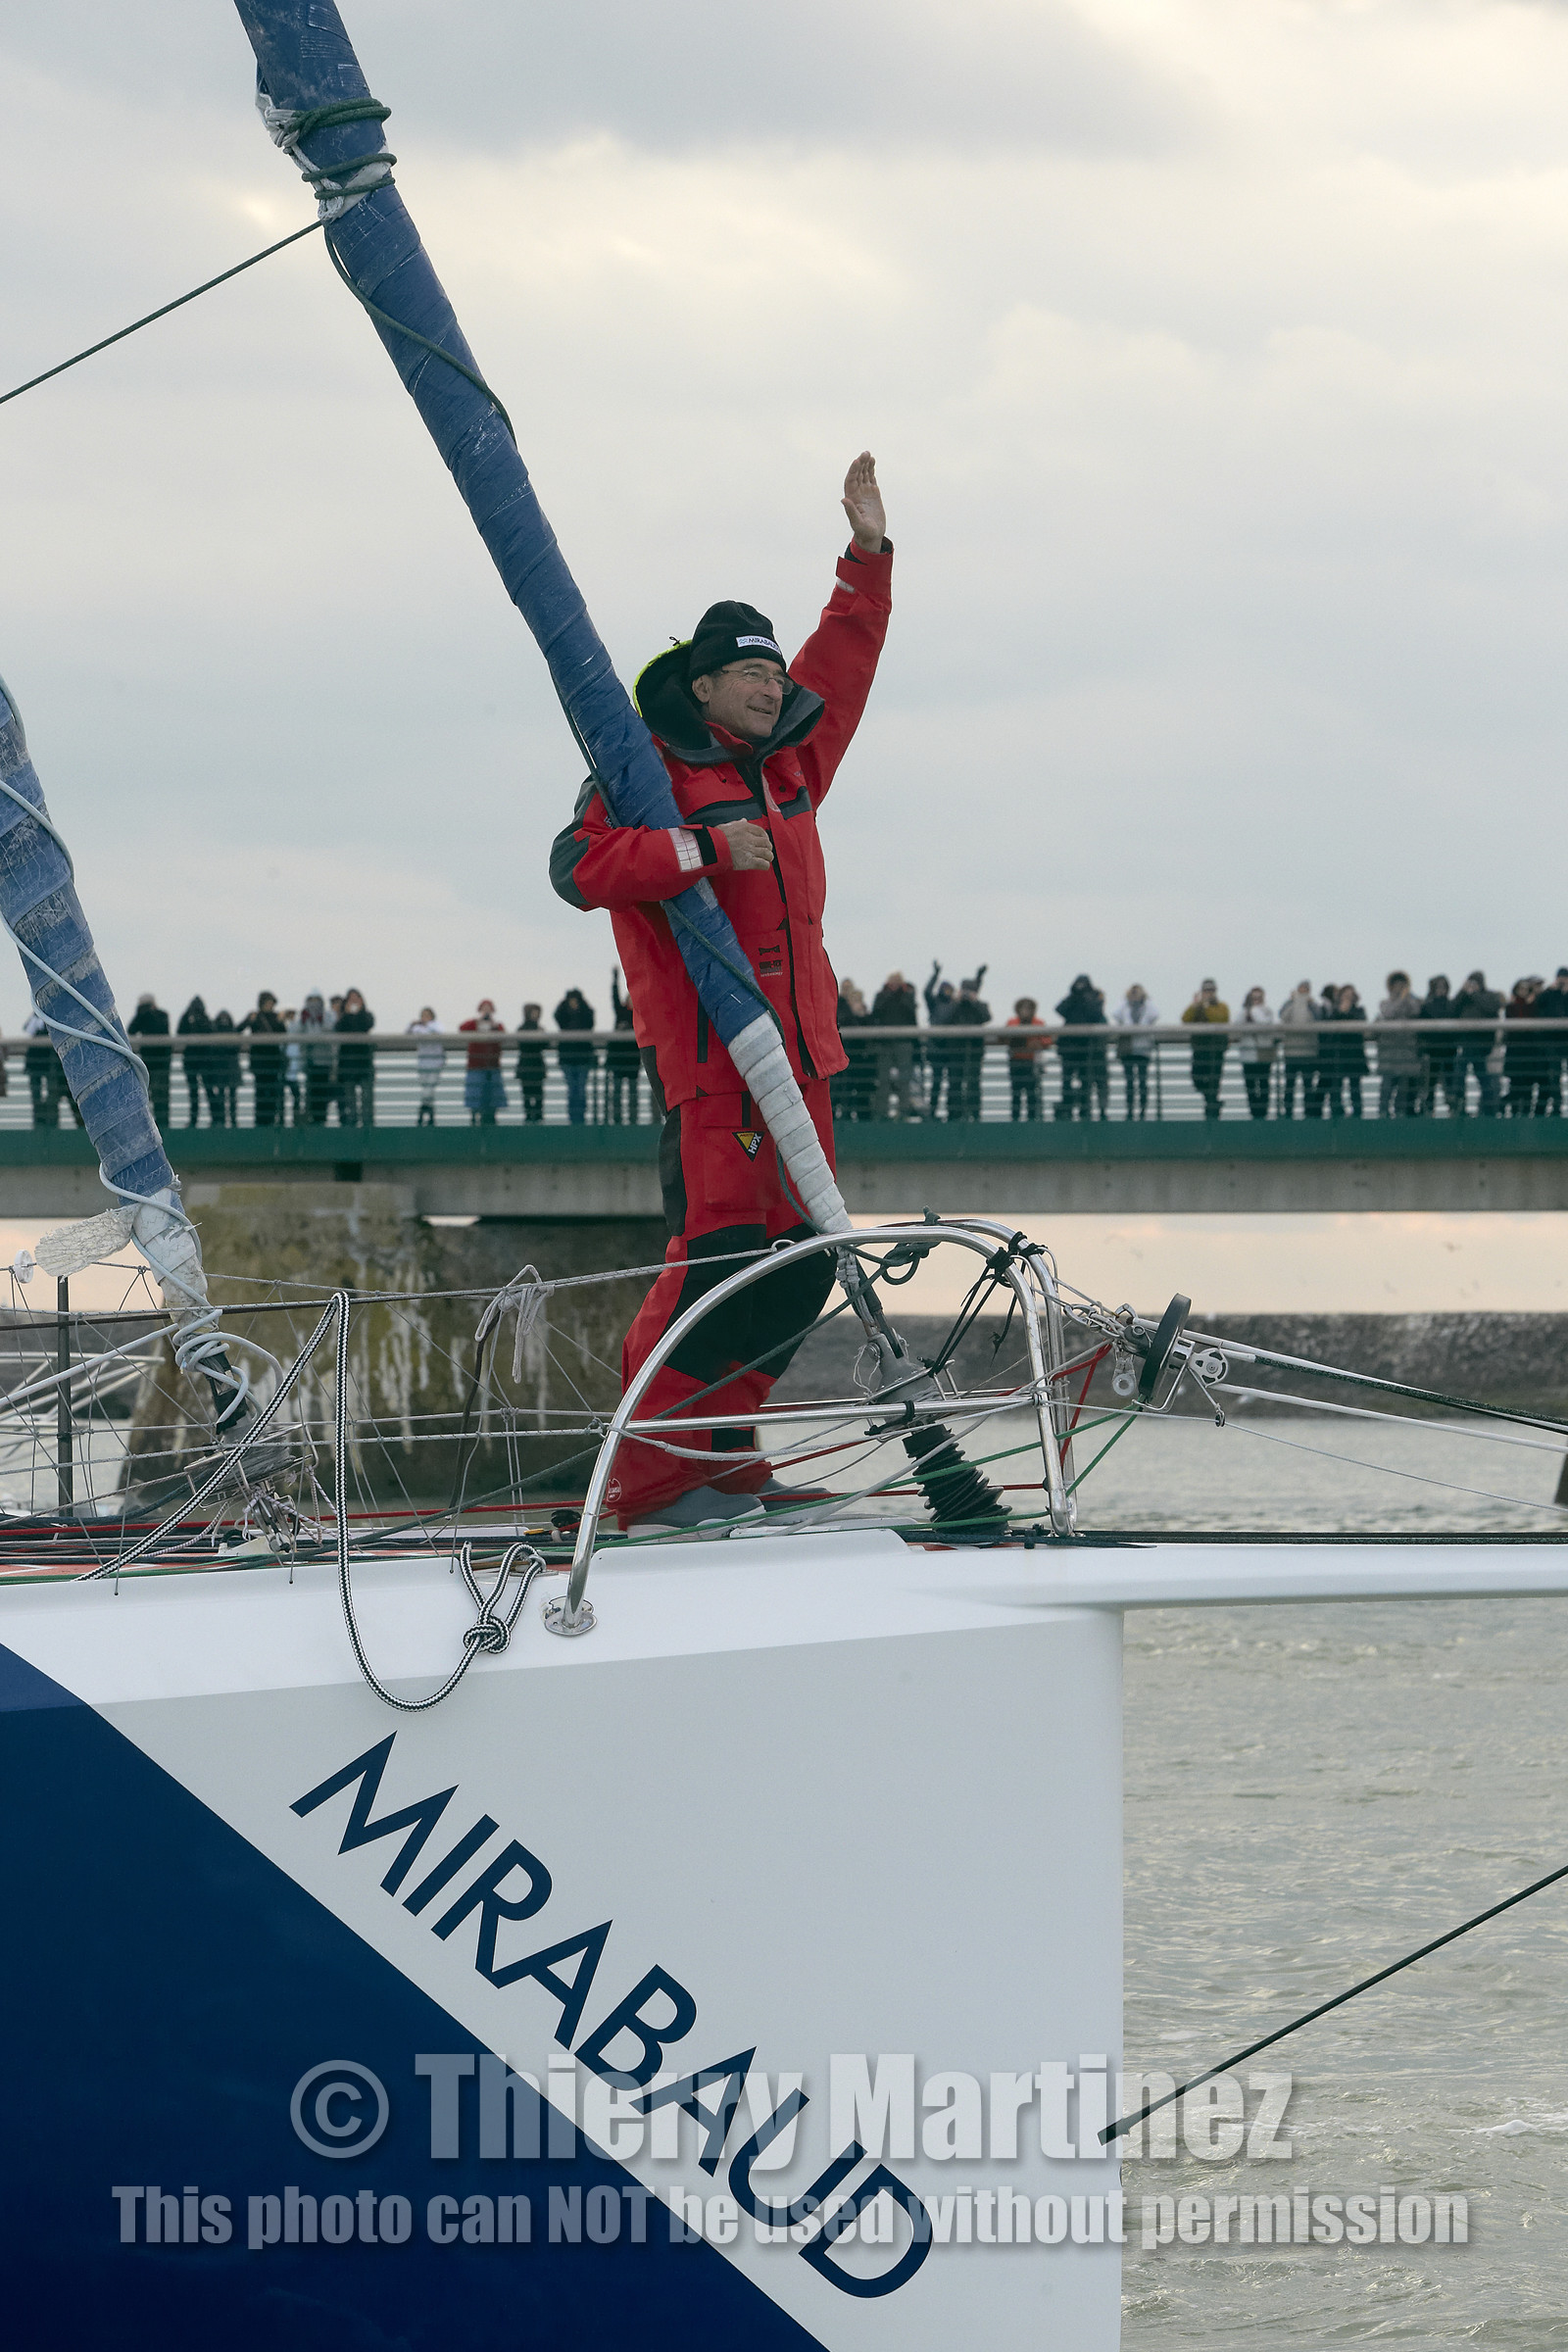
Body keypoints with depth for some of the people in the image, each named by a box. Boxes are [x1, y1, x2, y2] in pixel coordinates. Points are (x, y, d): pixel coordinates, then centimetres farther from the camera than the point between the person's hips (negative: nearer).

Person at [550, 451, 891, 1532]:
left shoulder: (787, 765, 18)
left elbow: (842, 666, 30)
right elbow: (582, 866, -18)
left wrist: (868, 554, 25)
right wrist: (705, 847, -24)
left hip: (799, 1054, 8)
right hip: (708, 1054, -8)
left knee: (802, 1265, 4)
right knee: (720, 1252, -16)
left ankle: (718, 1453, 11)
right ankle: (650, 1475, -14)